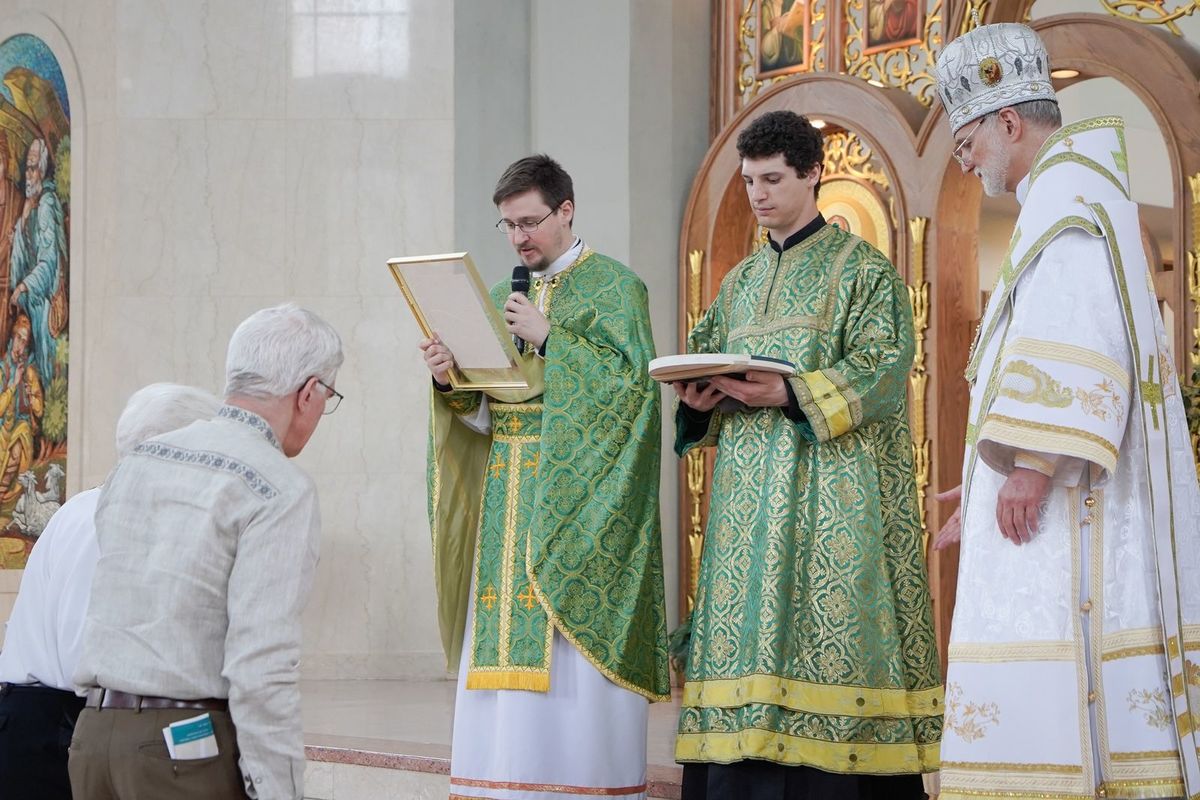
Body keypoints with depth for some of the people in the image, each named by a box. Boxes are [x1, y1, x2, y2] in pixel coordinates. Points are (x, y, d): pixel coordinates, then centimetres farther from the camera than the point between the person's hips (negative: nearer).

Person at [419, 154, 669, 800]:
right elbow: (484, 409, 15)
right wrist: (450, 380, -6)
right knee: (509, 647, 1)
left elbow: (630, 376, -12)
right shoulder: (504, 296, 18)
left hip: (576, 500, -6)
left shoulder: (613, 286, 1)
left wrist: (547, 337, -14)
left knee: (570, 665, -10)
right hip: (509, 497, 6)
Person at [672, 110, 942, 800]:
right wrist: (702, 400, -5)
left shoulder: (862, 268, 2)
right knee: (747, 633, -2)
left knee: (828, 630, -12)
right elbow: (707, 367, 19)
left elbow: (882, 368, -10)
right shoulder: (741, 283, 21)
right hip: (750, 493, 6)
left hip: (831, 486, -6)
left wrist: (789, 394, -21)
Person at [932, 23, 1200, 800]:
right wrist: (999, 480, 26)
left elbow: (1078, 333, -20)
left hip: (1069, 488, -10)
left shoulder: (1068, 189, -6)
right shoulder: (1077, 198, 26)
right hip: (1069, 495, 10)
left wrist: (1032, 462, -24)